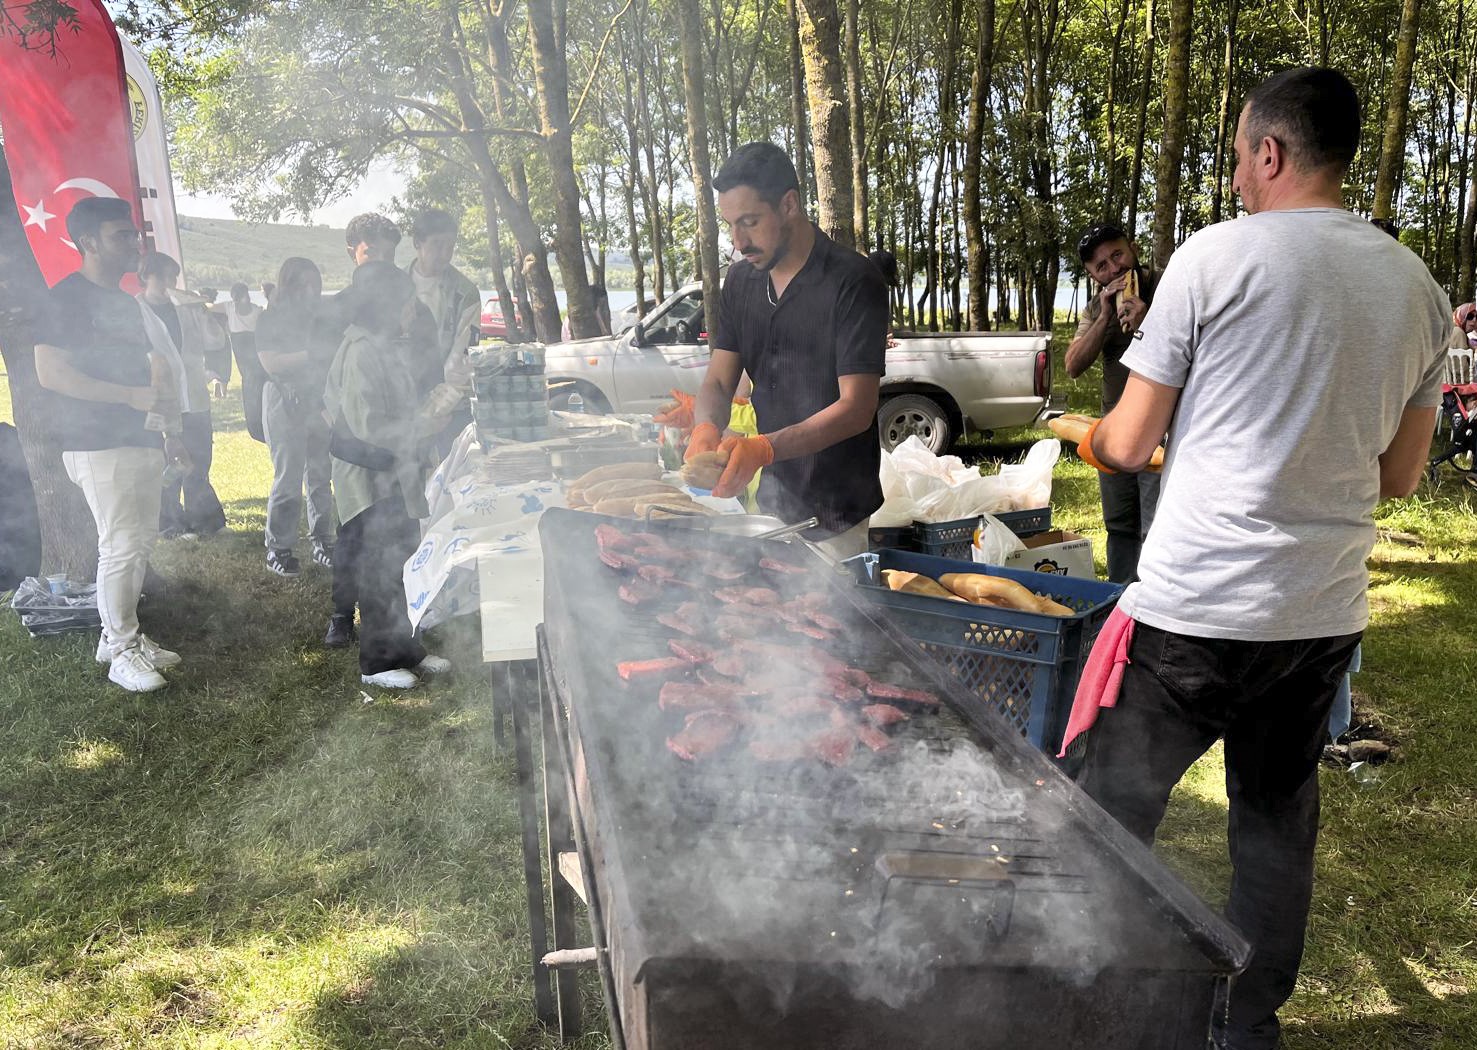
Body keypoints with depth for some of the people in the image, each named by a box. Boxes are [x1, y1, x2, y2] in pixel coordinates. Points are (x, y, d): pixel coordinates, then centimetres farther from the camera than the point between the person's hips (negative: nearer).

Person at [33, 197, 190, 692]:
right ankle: (121, 652, 3)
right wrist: (133, 396, -21)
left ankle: (120, 634, 23)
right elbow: (50, 372, -18)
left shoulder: (126, 302, 18)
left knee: (142, 541, 11)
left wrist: (169, 432, 19)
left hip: (140, 441, 9)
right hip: (97, 444, -9)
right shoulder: (67, 297, -9)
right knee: (121, 547, -8)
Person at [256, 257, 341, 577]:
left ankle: (323, 541, 12)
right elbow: (270, 362, -11)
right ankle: (278, 548, 0)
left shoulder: (322, 318, 14)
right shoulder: (271, 320, 2)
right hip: (286, 404, -4)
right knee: (287, 477, -6)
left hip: (321, 403, 4)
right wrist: (311, 354, -16)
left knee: (322, 475, 4)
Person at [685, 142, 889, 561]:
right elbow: (718, 381, 3)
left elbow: (856, 409, -21)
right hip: (772, 504, 6)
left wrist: (762, 447, -33)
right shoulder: (741, 280, 5)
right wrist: (705, 429, -20)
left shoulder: (854, 281, -15)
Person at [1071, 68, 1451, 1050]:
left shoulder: (1219, 254, -9)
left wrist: (1092, 438, 15)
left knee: (1113, 817, 8)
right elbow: (1401, 474, 15)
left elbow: (1129, 445, -7)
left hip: (1194, 609, -6)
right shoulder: (1419, 287, 8)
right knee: (1280, 822, 18)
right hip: (1326, 614, 6)